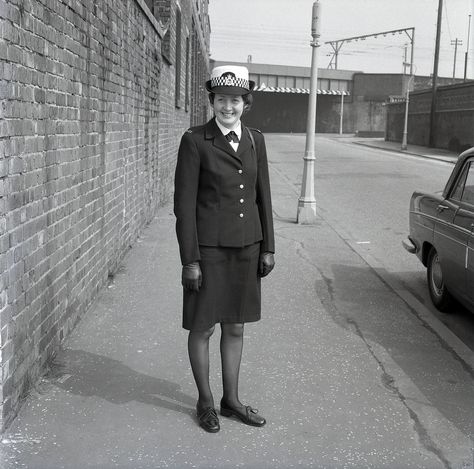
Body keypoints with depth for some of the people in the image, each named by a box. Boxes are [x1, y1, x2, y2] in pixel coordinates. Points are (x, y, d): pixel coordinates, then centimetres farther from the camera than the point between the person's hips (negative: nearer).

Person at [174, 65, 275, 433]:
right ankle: (205, 401, 26)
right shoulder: (195, 141, -9)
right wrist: (190, 260, -13)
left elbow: (263, 196, 10)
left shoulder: (255, 140, 5)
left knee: (235, 326, 14)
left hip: (246, 247, 5)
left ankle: (231, 399, 29)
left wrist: (268, 248, 7)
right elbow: (184, 204, -10)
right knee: (202, 327, 8)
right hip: (208, 247, -4)